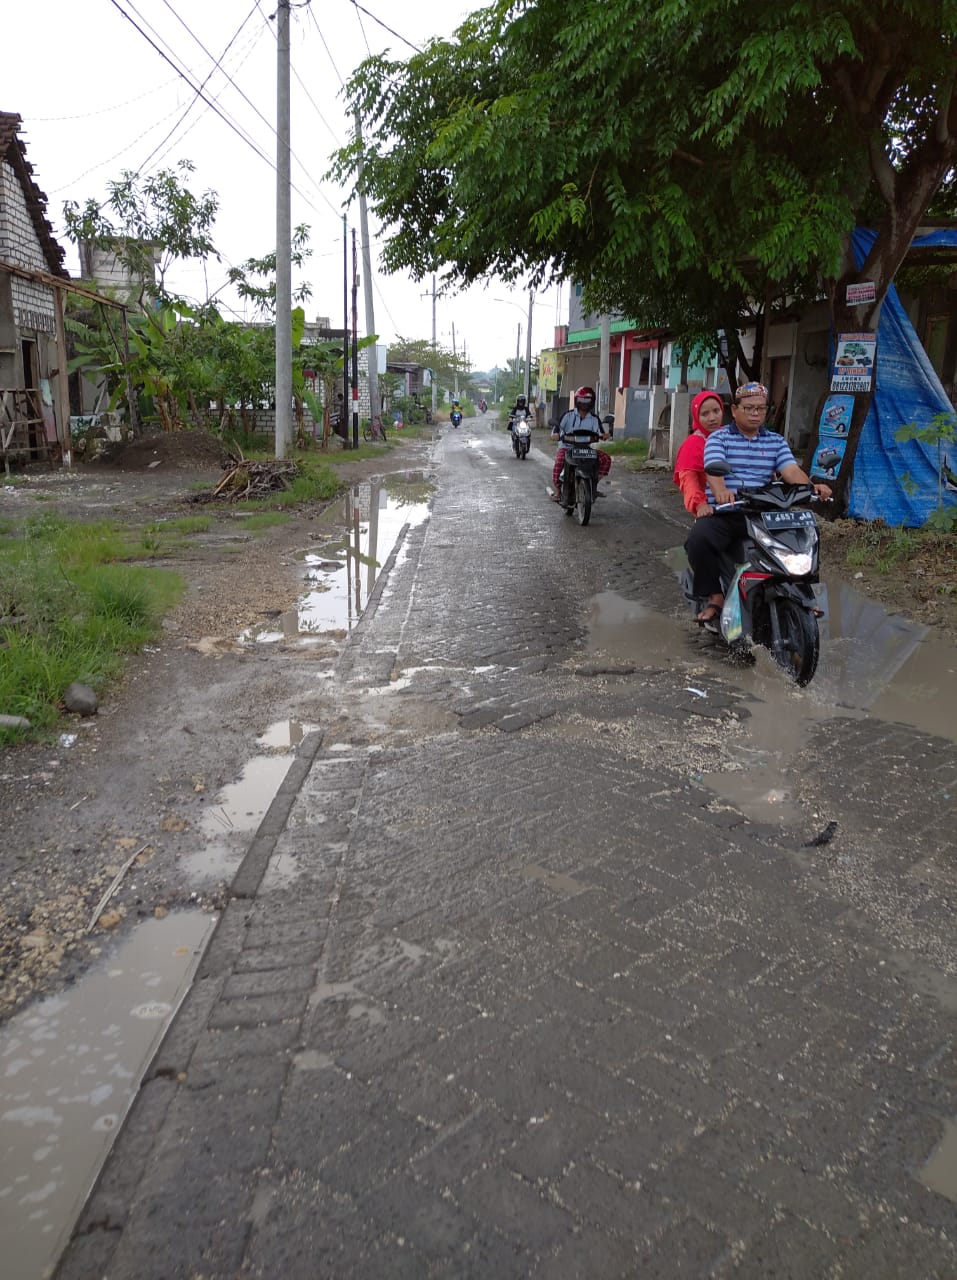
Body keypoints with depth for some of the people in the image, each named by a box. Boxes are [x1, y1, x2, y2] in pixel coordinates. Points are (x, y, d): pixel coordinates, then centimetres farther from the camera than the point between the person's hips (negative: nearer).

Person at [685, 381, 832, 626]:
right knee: (699, 540, -33)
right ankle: (714, 597, -16)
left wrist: (811, 487, -22)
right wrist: (721, 491, -37)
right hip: (722, 513, -3)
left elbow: (791, 470, 1)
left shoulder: (776, 442, 18)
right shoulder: (718, 438, 7)